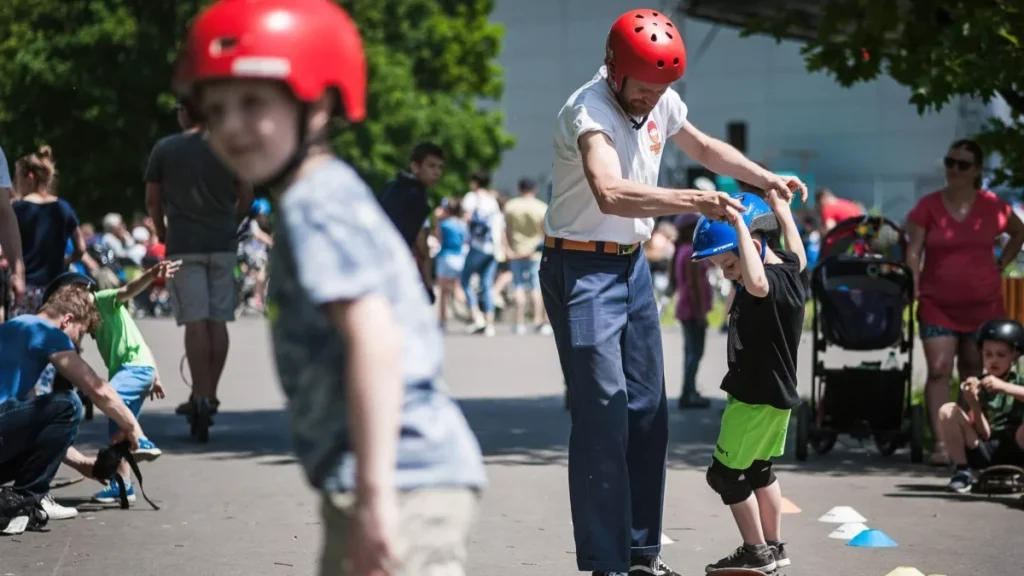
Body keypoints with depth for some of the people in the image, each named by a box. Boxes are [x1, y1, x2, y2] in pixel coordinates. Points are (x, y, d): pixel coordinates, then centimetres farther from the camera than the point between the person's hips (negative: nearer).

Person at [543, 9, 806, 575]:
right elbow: (610, 193, -43)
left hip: (632, 263, 9)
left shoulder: (661, 102, 1)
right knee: (603, 415, -11)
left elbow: (703, 147, 22)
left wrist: (768, 179, 10)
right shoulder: (589, 110, -25)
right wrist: (695, 202, -49)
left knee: (648, 412, 11)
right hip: (581, 268, -8)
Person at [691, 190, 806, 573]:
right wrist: (780, 206, 35)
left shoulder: (775, 281, -27)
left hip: (758, 398, -10)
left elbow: (756, 283, -52)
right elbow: (797, 255, 27)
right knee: (759, 470, 22)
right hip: (774, 394, 10)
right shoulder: (788, 267, 2)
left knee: (726, 474, 0)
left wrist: (739, 225, -45)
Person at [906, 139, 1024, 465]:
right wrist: (913, 290, -15)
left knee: (974, 373, 11)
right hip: (938, 304, -2)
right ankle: (941, 442, -14)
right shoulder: (928, 206, -2)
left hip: (983, 304, 2)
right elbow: (913, 252, -4)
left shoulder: (992, 206, 2)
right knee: (939, 371, -11)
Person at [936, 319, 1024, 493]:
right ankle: (962, 471, -5)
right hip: (985, 451, 2)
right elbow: (984, 434, 0)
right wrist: (974, 405, -17)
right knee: (948, 410, -16)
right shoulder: (978, 386, 6)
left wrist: (1004, 387, -30)